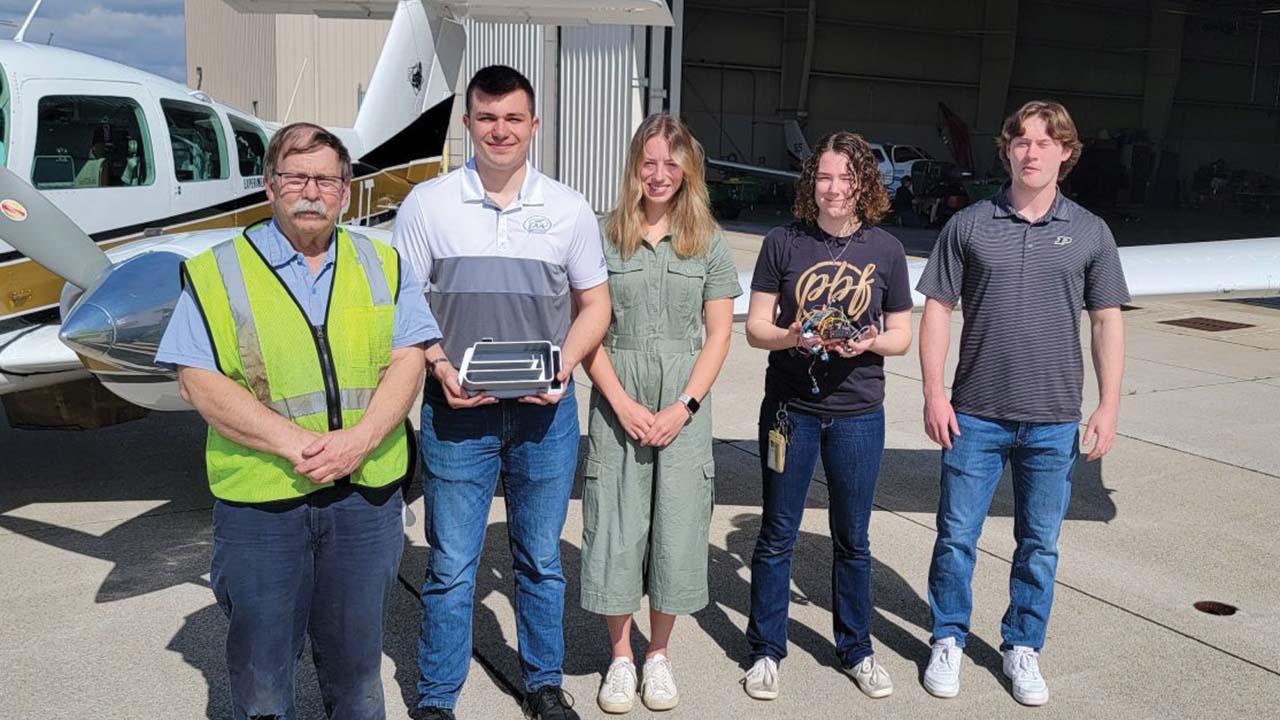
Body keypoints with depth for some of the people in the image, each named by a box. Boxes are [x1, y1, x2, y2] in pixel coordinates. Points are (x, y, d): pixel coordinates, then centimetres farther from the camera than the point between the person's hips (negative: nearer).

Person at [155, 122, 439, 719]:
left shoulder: (383, 265, 9)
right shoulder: (217, 272, 1)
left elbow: (407, 361, 0)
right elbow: (200, 381, -7)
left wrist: (358, 439, -16)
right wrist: (293, 442, -18)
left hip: (366, 495, 2)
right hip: (258, 498, -2)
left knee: (355, 658, 14)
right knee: (260, 665, 10)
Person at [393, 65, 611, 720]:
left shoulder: (569, 210, 5)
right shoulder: (427, 204, 1)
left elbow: (594, 304, 9)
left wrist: (564, 362, -9)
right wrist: (440, 367, -14)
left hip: (545, 413, 2)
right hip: (456, 410, -1)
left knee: (541, 559, 13)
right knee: (451, 565, 5)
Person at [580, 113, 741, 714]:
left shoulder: (708, 243, 5)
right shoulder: (605, 237, 2)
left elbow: (718, 334, 3)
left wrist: (685, 407, -8)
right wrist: (622, 403, -10)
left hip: (684, 402, 1)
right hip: (618, 400, 0)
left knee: (677, 523, 4)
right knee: (616, 523, 3)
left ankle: (659, 654, 23)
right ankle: (620, 657, 20)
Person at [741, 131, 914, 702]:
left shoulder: (885, 250, 1)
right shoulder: (783, 243, -2)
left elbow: (902, 335, 5)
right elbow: (755, 326, -1)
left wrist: (871, 342, -16)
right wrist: (791, 336, -22)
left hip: (858, 414, 1)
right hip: (790, 408, -1)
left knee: (852, 538, 14)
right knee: (777, 534, 10)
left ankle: (855, 647, 32)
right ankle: (766, 649, 25)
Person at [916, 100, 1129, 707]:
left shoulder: (1089, 232, 3)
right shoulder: (969, 225, 0)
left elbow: (1107, 321, 7)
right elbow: (938, 310, 1)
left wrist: (1109, 405, 1)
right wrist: (934, 394, -5)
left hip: (1054, 422, 1)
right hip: (976, 414, -1)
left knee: (1040, 544, 11)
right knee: (956, 535, 7)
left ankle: (1022, 647, 29)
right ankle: (948, 640, 25)